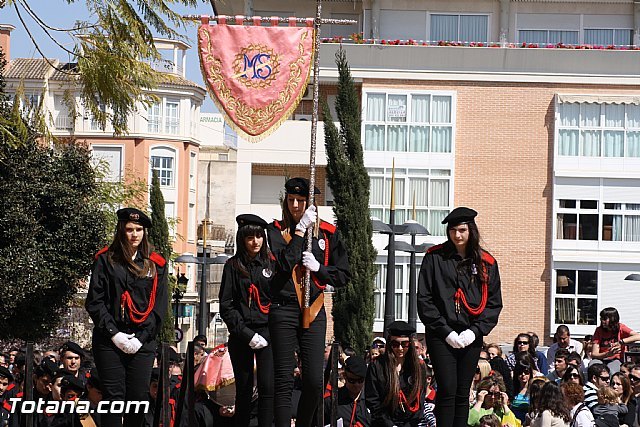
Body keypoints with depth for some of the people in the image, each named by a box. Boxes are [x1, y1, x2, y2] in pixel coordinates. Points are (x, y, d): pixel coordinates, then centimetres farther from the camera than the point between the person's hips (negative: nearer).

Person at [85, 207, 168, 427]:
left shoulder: (156, 265, 9)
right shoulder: (106, 260, 5)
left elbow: (160, 305, 5)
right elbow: (94, 302, 0)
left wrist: (142, 337, -6)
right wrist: (114, 334, -10)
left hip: (142, 342, 1)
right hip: (110, 341, -1)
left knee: (139, 396, -2)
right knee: (114, 396, -4)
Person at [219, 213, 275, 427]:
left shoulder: (271, 263, 7)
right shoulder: (233, 265, 6)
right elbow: (226, 305, 2)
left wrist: (268, 333, -5)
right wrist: (246, 333, -8)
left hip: (268, 332, 0)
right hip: (241, 335, 1)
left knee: (267, 387, -12)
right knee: (244, 389, 5)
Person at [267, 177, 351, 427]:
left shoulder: (328, 233, 8)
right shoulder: (276, 230, 3)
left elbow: (344, 275, 8)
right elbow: (284, 264, -14)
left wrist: (318, 268, -8)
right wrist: (300, 229, -13)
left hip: (314, 310, 1)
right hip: (283, 310, -1)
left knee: (314, 381, -3)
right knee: (284, 380, -2)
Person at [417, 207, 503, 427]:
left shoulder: (486, 263, 7)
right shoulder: (435, 257, 2)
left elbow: (494, 303, 8)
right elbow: (424, 299, -1)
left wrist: (475, 330, -7)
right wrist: (445, 331, -9)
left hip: (471, 337, 3)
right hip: (441, 335, -3)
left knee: (463, 393, 6)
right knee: (447, 390, -12)